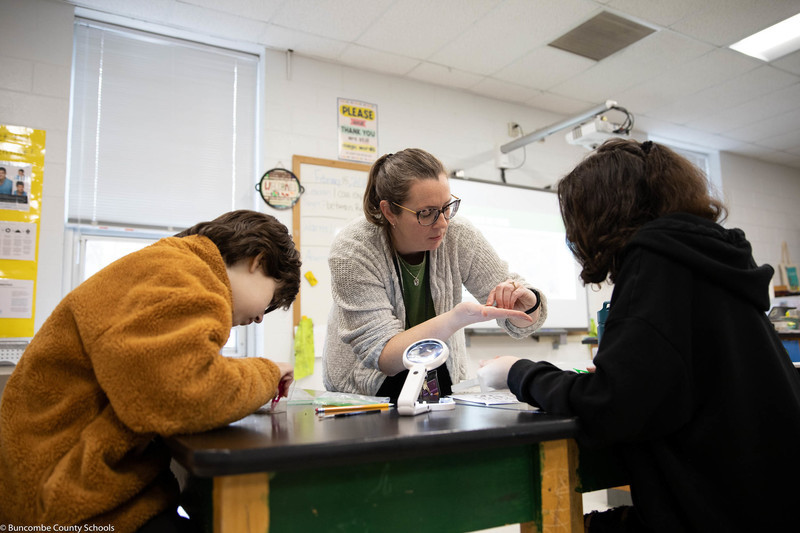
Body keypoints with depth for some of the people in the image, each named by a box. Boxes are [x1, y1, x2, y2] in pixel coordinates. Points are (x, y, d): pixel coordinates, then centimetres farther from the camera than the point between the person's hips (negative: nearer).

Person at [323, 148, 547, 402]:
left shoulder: (459, 236, -13)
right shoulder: (352, 250, -22)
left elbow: (519, 324, -6)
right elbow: (383, 356, -26)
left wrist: (528, 302, -30)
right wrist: (459, 317, -38)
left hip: (441, 389, 2)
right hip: (365, 393, -1)